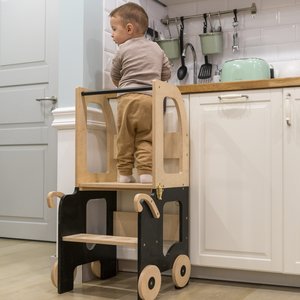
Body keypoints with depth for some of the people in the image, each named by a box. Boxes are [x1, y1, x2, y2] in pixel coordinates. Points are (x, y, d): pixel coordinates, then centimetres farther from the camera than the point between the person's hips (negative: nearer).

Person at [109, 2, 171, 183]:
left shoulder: (124, 49, 6)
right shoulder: (157, 49, 16)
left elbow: (115, 76, 16)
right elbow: (167, 73, 19)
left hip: (128, 99, -2)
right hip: (150, 99, 2)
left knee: (125, 139, 6)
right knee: (145, 140, 1)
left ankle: (124, 173, 7)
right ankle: (146, 173, -10)